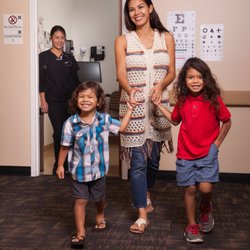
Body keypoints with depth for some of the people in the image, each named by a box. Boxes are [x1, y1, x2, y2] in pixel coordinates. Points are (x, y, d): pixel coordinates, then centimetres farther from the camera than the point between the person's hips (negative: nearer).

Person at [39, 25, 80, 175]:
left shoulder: (69, 58, 10)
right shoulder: (44, 57, 0)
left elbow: (76, 80, 13)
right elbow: (41, 80, -2)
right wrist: (43, 101, -7)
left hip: (70, 101, 3)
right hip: (54, 102, -3)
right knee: (59, 132, -3)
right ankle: (59, 164, 11)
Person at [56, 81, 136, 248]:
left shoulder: (104, 119, -10)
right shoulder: (71, 123, -15)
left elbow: (121, 127, 5)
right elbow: (65, 146, -5)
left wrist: (130, 109, 3)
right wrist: (60, 165, -1)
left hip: (99, 169, 2)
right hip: (79, 170, -2)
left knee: (99, 198, 22)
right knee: (80, 201, 1)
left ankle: (100, 217, 52)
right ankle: (80, 232, 14)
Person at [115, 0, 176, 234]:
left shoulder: (166, 38, 6)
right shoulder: (122, 40, 1)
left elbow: (171, 72, 4)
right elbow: (121, 73, -9)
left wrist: (160, 85, -18)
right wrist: (130, 90, -31)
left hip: (158, 104, 2)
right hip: (133, 105, -2)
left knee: (154, 157, 13)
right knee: (138, 161, -4)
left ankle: (146, 194, 40)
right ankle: (142, 215, 1)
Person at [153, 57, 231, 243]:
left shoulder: (213, 99, -11)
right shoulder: (183, 100, 0)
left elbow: (226, 122, 0)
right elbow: (175, 120, 16)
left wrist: (217, 143, -3)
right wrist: (159, 105, 9)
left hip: (207, 152, -3)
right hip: (186, 153, 3)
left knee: (205, 188, -14)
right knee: (190, 189, 8)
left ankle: (206, 208, 21)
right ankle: (192, 225, 24)